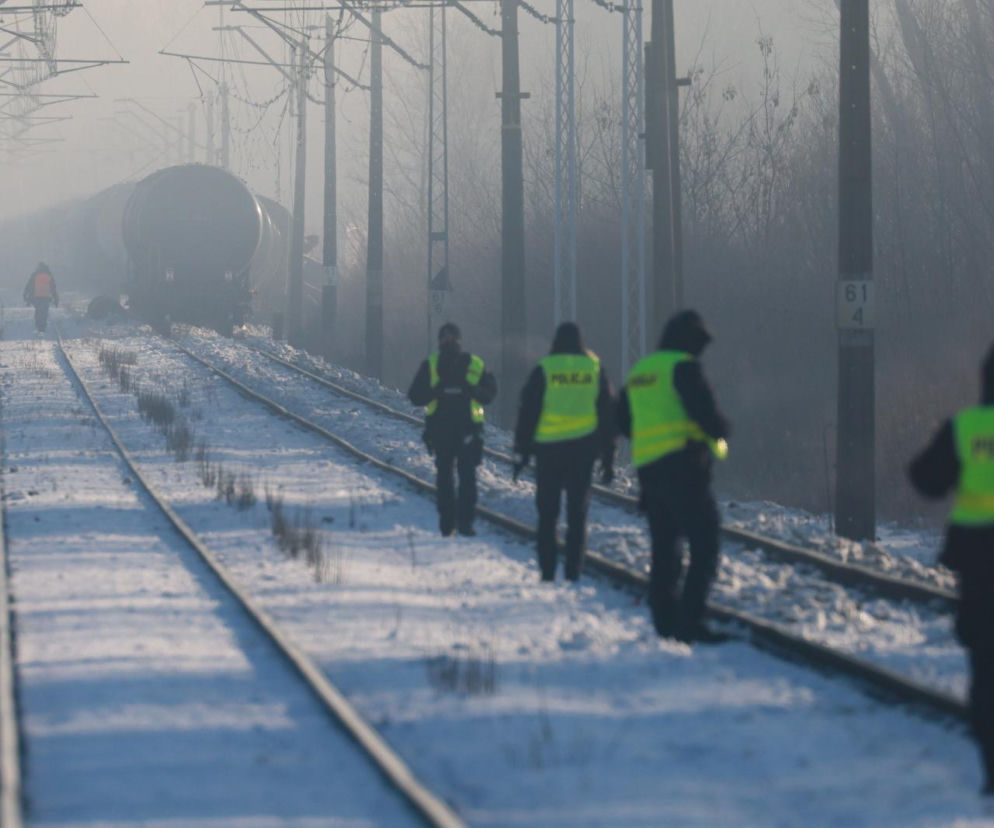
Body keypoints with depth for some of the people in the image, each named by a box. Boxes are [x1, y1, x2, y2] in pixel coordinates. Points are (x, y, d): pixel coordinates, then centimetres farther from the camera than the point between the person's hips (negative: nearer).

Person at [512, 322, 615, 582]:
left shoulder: (543, 370, -2)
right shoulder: (595, 369, 4)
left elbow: (527, 413, -2)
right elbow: (608, 416, 8)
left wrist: (521, 452, 4)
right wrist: (608, 458, 13)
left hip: (548, 449, -1)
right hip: (583, 449, 1)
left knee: (547, 514, 6)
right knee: (577, 514, 6)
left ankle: (547, 572, 2)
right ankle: (574, 572, 0)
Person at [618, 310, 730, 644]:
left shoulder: (639, 371, 16)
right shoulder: (683, 367, -8)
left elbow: (623, 421, 23)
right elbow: (706, 413, -15)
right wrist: (721, 431, 6)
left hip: (648, 467, 8)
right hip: (684, 466, -8)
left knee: (664, 548, 14)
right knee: (704, 546, -7)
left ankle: (666, 622, 13)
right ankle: (691, 620, -16)